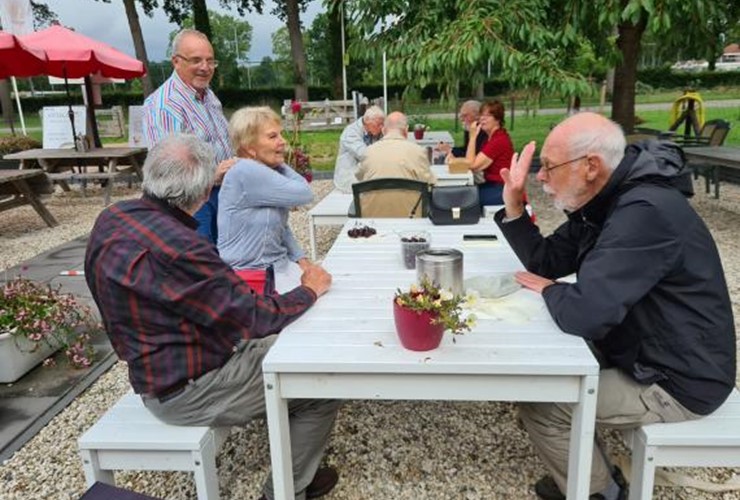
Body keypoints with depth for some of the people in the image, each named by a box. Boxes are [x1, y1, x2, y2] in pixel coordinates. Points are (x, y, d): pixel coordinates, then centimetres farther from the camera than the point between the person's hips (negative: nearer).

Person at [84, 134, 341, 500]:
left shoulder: (113, 217, -5)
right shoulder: (176, 248, -34)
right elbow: (255, 317, -28)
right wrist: (310, 291, -11)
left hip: (156, 366, 10)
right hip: (186, 388, -10)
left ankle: (292, 464, 37)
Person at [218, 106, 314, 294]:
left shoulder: (268, 171, 8)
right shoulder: (246, 172, -20)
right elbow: (304, 194, -19)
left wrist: (301, 258, 4)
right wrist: (282, 165, -6)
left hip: (279, 264, 8)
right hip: (251, 276, -8)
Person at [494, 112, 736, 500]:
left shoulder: (645, 212, -31)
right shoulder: (604, 200, 1)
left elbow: (584, 314, -37)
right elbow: (546, 262, 6)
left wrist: (550, 290, -15)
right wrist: (514, 209, -7)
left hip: (676, 381, -9)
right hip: (639, 353, 9)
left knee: (538, 405, -10)